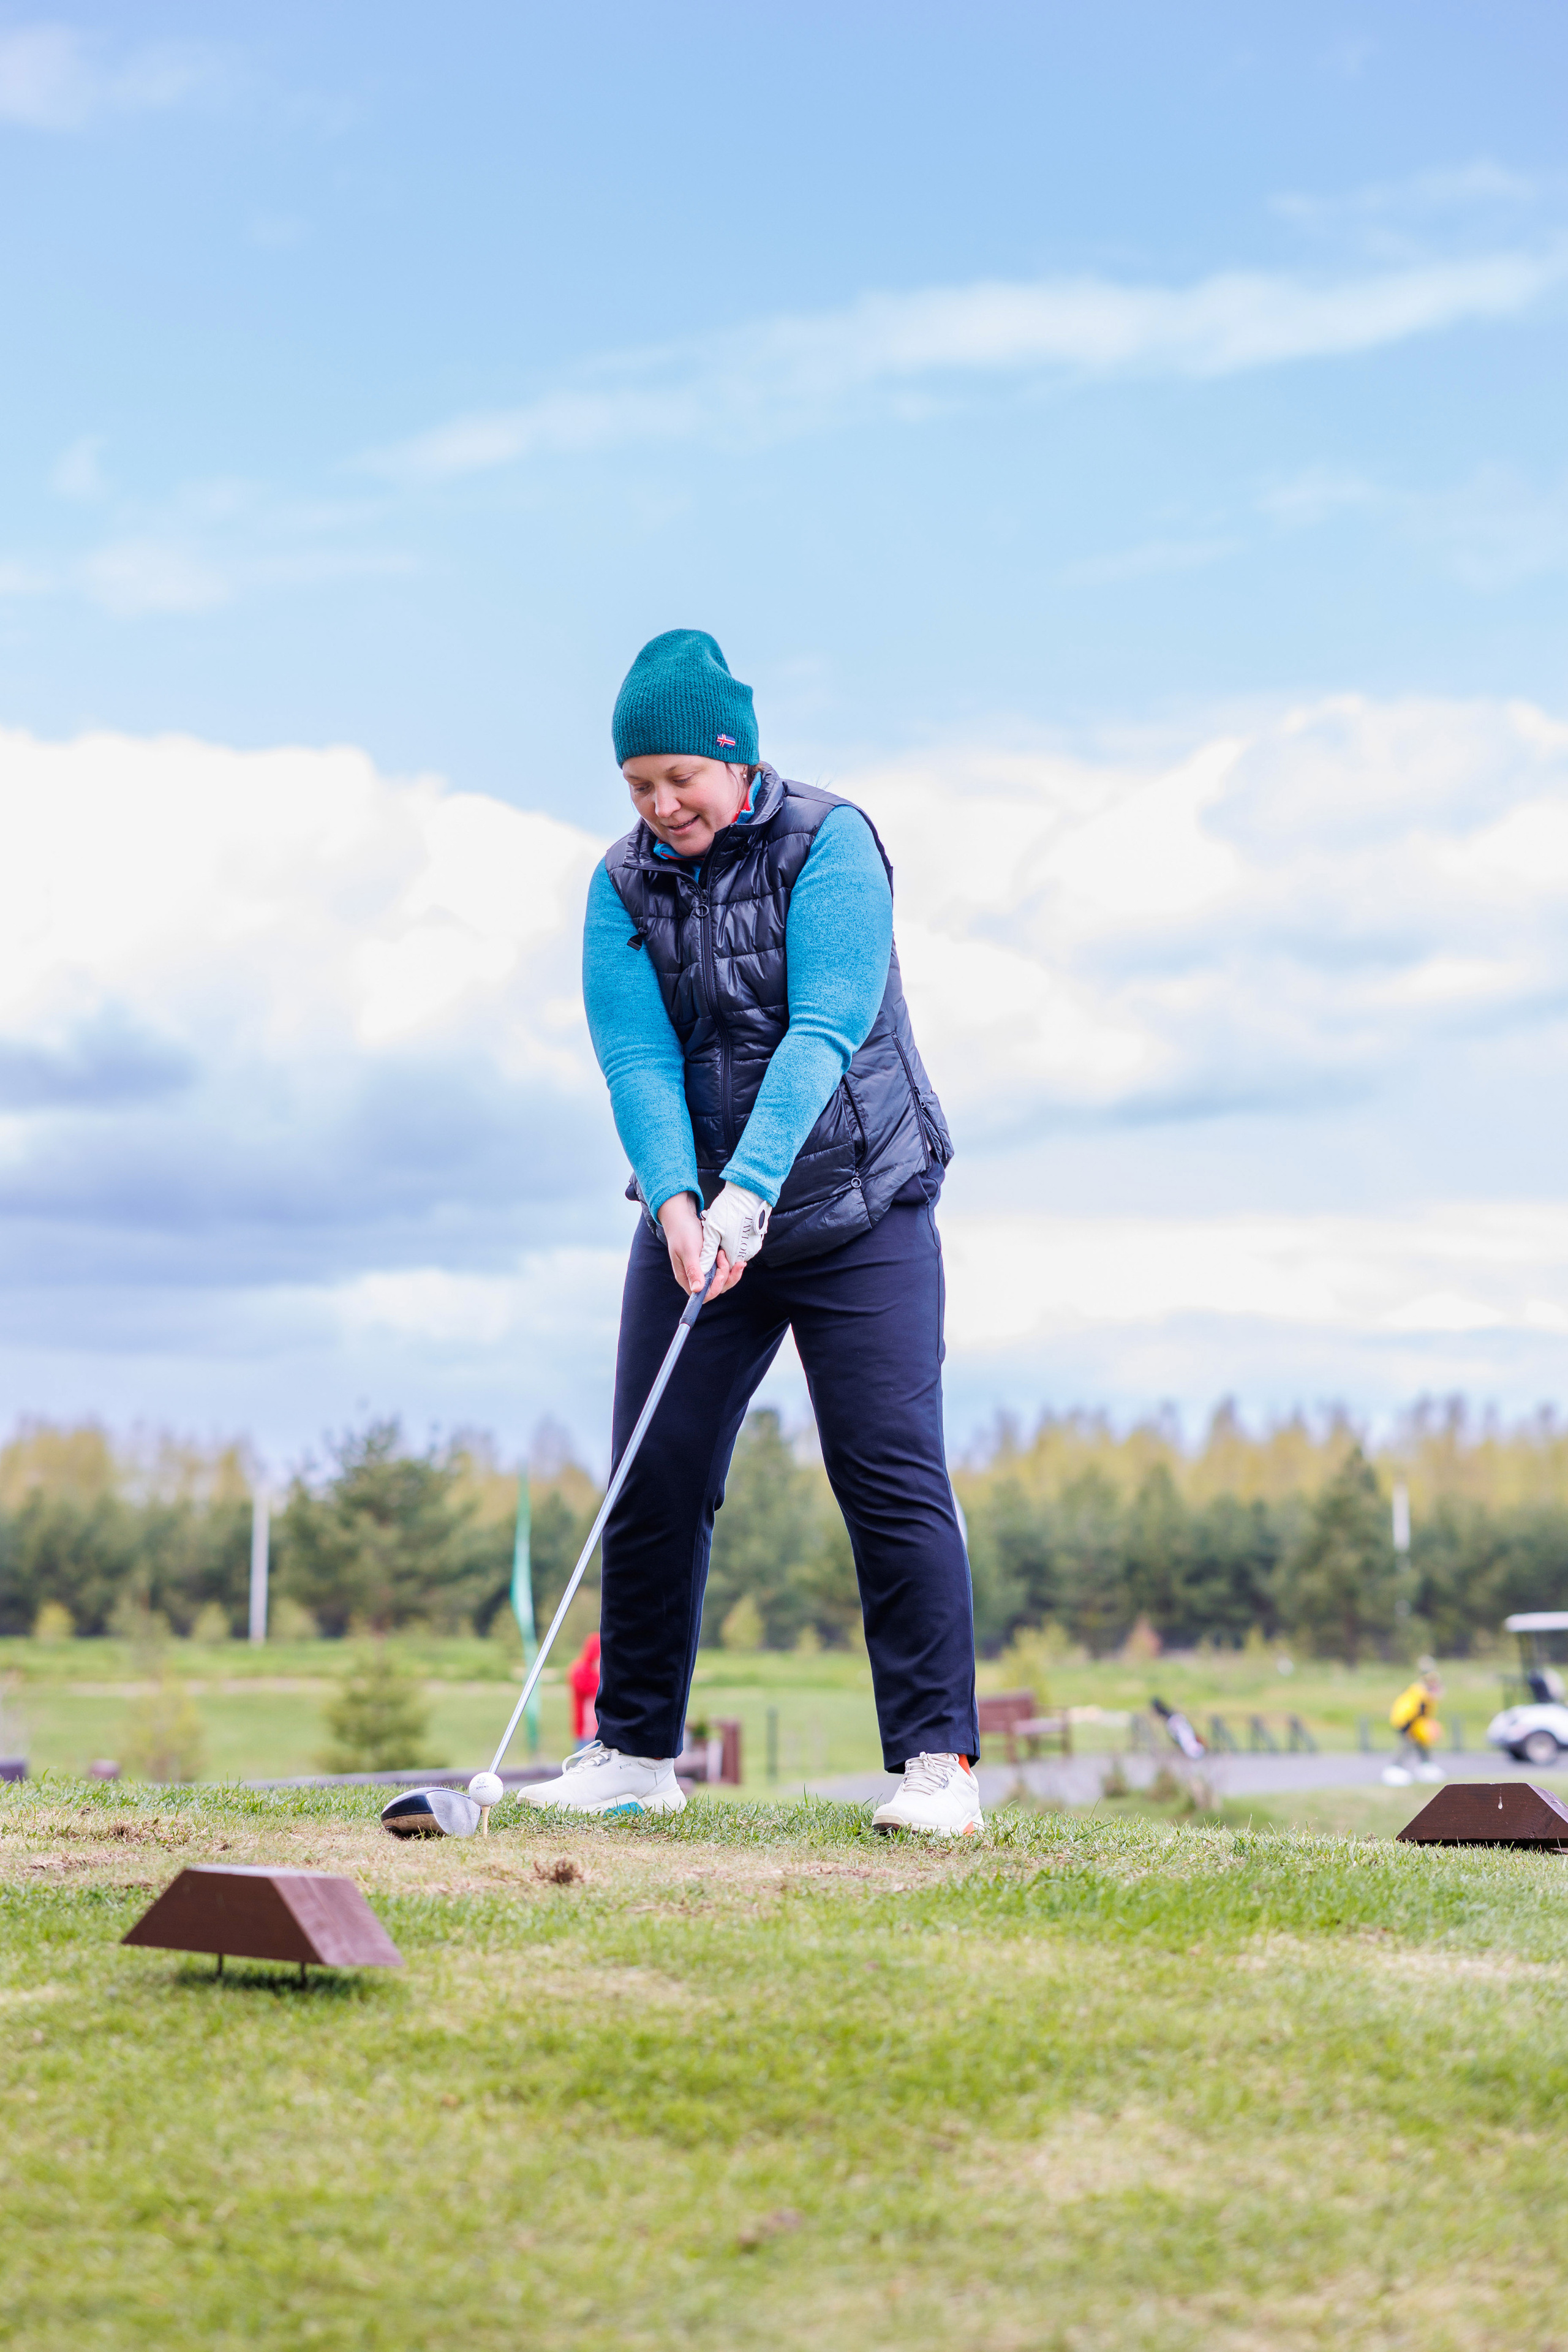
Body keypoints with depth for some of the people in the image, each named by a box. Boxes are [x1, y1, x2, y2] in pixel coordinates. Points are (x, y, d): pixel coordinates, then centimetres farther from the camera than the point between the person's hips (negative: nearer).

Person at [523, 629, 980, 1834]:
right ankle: (636, 1750, 14)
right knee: (654, 1479, 2)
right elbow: (636, 1054, -10)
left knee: (893, 1475, -10)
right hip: (696, 1216, 4)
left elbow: (822, 1029, -21)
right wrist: (675, 1202, -27)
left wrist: (750, 1190, -32)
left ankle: (938, 1758, -6)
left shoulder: (831, 842, -10)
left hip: (861, 1215, -4)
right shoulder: (624, 883, 2)